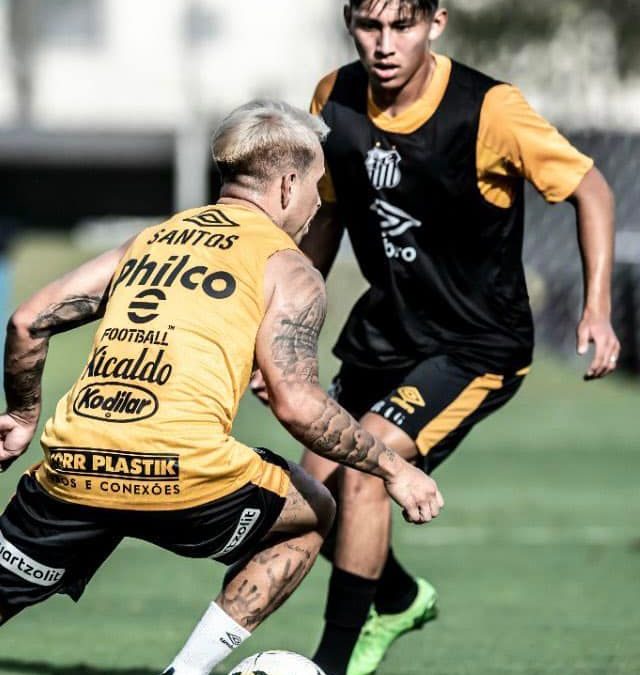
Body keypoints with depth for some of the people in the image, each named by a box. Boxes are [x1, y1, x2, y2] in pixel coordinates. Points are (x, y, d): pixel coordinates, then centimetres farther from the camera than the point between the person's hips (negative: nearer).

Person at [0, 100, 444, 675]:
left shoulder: (152, 238, 22)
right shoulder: (288, 269, 7)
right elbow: (297, 405, -5)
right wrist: (393, 470, 6)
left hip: (72, 470, 4)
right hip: (182, 472, -4)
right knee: (312, 516, 24)